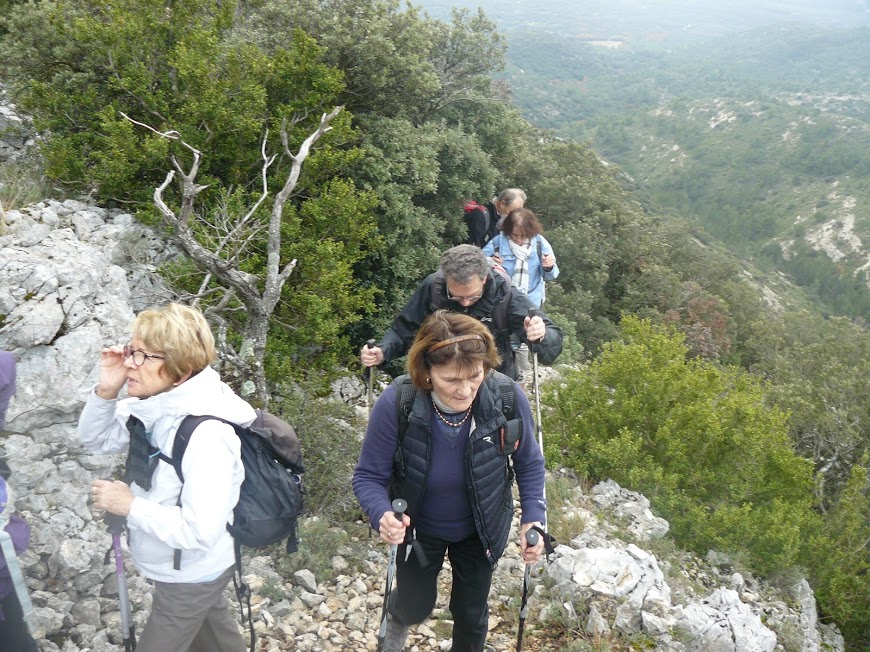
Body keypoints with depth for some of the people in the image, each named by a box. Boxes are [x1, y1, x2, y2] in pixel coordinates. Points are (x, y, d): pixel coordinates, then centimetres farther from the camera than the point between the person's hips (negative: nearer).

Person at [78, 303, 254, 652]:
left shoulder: (208, 434, -35)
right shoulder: (153, 406, -10)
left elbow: (200, 531, -35)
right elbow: (96, 440, 5)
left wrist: (129, 505, -25)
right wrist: (105, 392, -14)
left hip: (191, 576, -8)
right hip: (173, 568, 8)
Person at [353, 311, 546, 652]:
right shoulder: (395, 404, -35)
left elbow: (529, 463, -10)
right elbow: (369, 476, -22)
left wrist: (533, 518, -22)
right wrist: (382, 515, -42)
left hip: (480, 530, 1)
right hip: (418, 528, 0)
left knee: (471, 614, 23)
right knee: (416, 608, 25)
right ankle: (398, 618, 64)